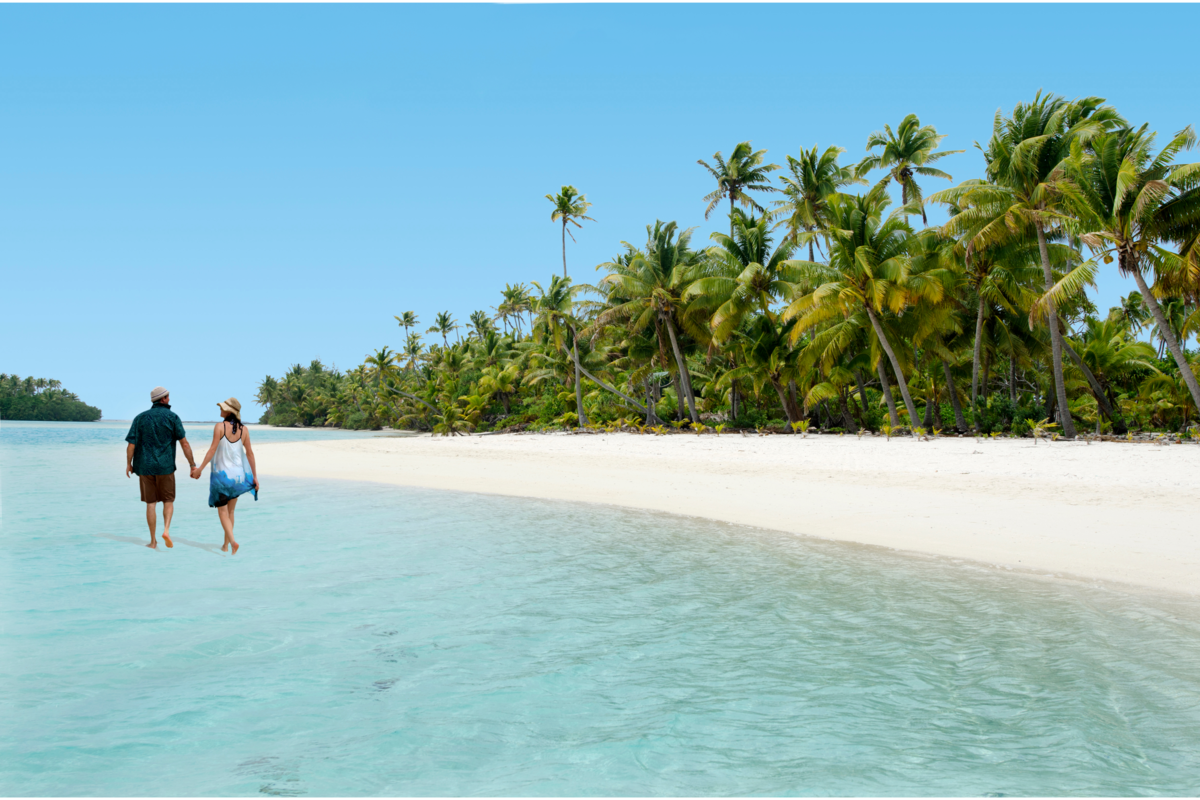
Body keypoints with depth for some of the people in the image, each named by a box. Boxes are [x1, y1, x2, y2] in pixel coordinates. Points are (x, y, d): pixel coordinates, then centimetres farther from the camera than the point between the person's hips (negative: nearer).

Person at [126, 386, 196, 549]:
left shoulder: (140, 418, 3)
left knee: (151, 503, 10)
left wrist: (128, 464, 11)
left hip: (145, 467, 2)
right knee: (168, 501, 11)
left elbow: (131, 444, -3)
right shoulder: (172, 417, -4)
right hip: (165, 467, -2)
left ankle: (153, 541, 12)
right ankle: (166, 530, -13)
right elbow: (184, 443, -10)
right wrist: (193, 465, -7)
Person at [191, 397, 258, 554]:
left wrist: (200, 469, -6)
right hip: (238, 474, 4)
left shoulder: (220, 426, -11)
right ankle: (225, 544, 23)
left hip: (221, 473, -4)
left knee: (223, 512, 3)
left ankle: (232, 541, -17)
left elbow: (213, 450, -14)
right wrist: (254, 476, 6)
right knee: (230, 511, 17)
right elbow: (249, 453, 1)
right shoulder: (243, 429, 0)